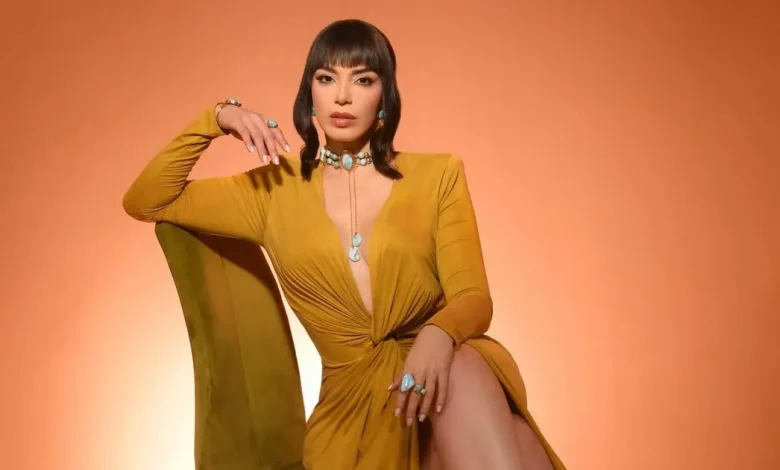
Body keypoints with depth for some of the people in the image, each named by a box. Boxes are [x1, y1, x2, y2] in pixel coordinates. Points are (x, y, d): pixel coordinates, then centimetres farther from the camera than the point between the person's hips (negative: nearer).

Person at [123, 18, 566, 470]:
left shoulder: (438, 175, 9)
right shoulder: (275, 190, 11)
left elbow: (475, 299, 0)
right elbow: (145, 202, 13)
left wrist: (439, 335, -25)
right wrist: (215, 120, -1)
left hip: (444, 378, 1)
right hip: (357, 401, 0)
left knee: (463, 368, -36)